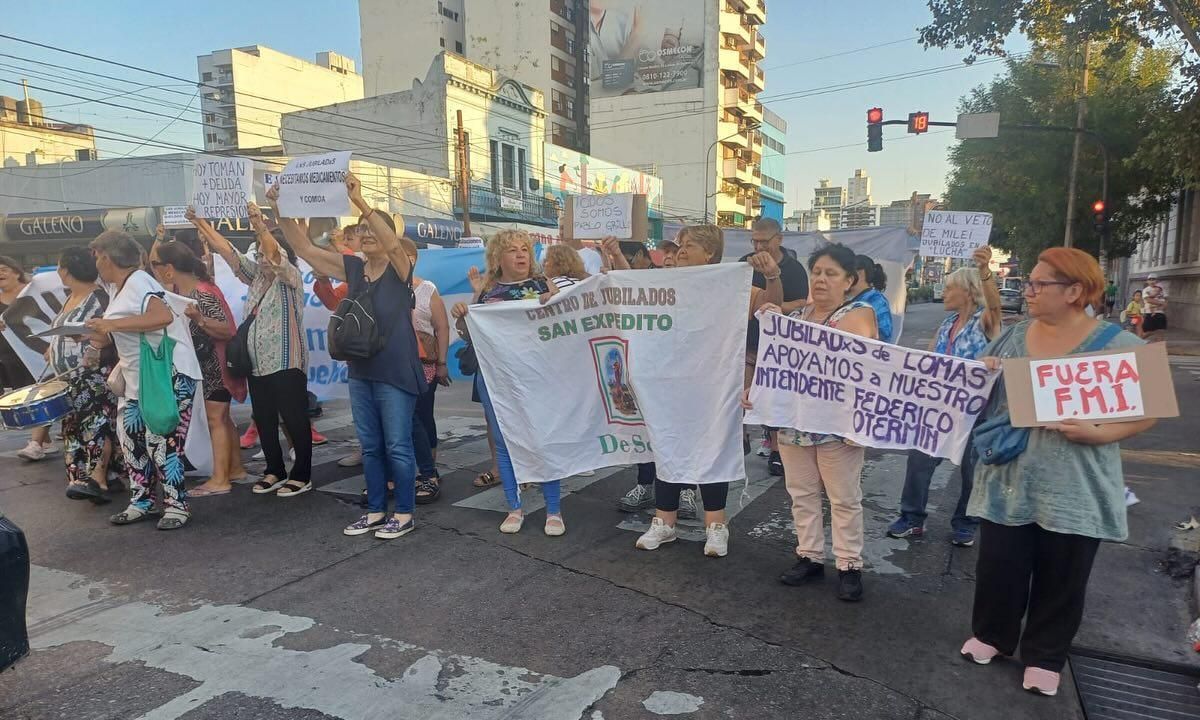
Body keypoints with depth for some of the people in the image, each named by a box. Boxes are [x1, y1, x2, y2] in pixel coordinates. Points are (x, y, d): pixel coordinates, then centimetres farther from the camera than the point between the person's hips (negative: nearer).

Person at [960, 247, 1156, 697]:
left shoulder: (1117, 345, -8)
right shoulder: (1012, 337, 5)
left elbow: (1148, 411, -6)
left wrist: (1098, 434, -22)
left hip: (1074, 490, -3)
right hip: (1008, 482, 3)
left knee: (1061, 579, 12)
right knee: (998, 568, 12)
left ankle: (1045, 655, 31)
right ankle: (992, 634, 34)